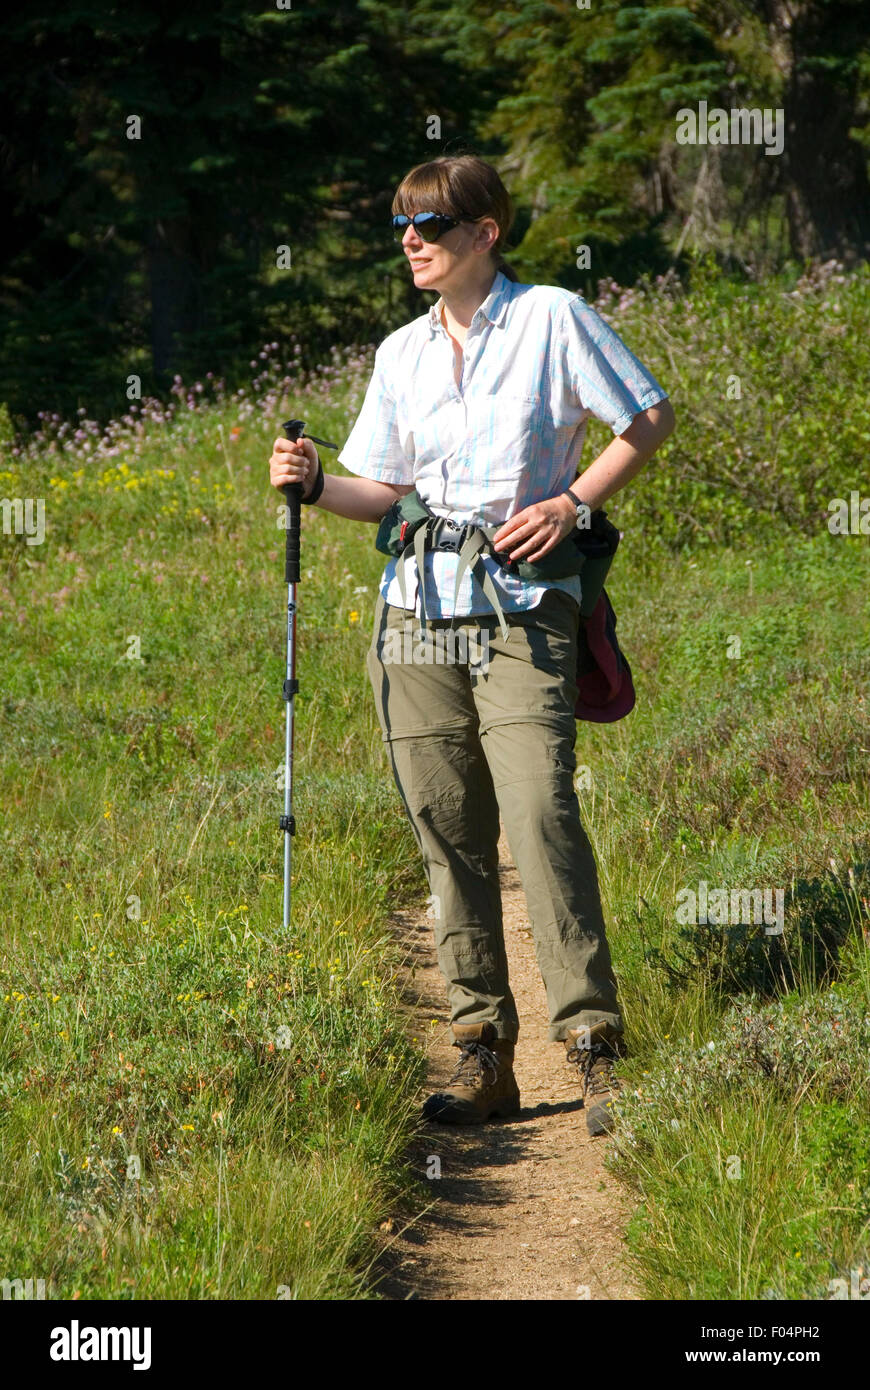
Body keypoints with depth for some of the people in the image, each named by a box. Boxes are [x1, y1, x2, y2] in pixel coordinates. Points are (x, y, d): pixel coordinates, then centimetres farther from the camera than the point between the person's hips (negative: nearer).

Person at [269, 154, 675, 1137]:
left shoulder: (551, 319, 1)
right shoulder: (401, 354, 15)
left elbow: (651, 419, 4)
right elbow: (384, 489, 17)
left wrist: (572, 503, -6)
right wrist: (314, 485, -2)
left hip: (522, 612, -5)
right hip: (417, 612, 5)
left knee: (541, 815, -17)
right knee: (448, 832, 3)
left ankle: (592, 1043, -14)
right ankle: (483, 1052, 8)